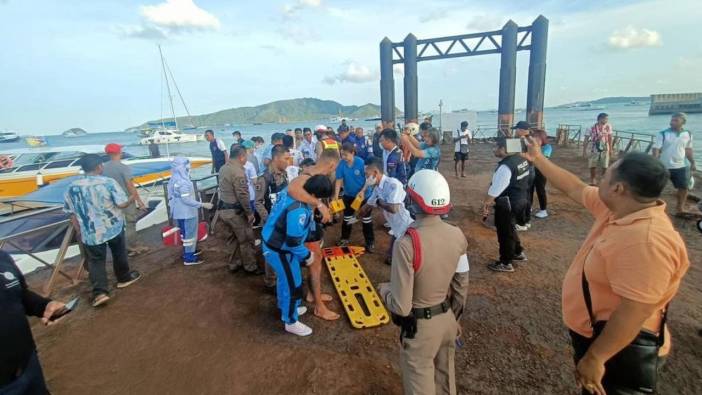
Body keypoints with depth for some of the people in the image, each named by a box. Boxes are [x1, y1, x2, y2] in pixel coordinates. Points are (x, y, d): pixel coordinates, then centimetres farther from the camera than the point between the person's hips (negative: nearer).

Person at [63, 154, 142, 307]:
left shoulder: (72, 187, -1)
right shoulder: (108, 182, -13)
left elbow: (72, 213, 4)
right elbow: (122, 204, -15)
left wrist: (80, 232, 13)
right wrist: (131, 198, 7)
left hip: (90, 232, 2)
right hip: (113, 227, -2)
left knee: (95, 260, 9)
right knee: (119, 253, 18)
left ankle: (100, 292, 1)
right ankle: (124, 278, 34)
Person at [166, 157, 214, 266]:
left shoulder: (174, 179, 7)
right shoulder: (182, 182, -24)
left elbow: (173, 196, 15)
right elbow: (186, 199, -27)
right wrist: (203, 205, -25)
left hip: (180, 212, 10)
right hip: (186, 212, -10)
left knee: (186, 233, 22)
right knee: (189, 234, 2)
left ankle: (190, 251, 38)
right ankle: (189, 258, 12)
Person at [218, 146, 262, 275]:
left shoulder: (224, 168, 8)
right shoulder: (238, 171, -22)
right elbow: (242, 195, -25)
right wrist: (250, 213, -16)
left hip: (224, 209, 10)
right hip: (234, 211, -9)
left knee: (237, 238, 22)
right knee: (247, 240, 5)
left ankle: (235, 264, 32)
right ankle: (250, 267, 17)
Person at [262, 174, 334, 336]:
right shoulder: (298, 210, -35)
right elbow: (293, 242, -30)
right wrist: (307, 255, -13)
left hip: (273, 243, 9)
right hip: (279, 251, -9)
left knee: (284, 279, 28)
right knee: (293, 285, 9)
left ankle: (285, 308, 52)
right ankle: (291, 322, 30)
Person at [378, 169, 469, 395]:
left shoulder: (406, 244, -30)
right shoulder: (457, 235, -11)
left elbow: (401, 306, -26)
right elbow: (461, 286, 2)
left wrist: (383, 289, -5)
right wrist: (455, 317, 18)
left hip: (420, 326, -5)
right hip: (448, 319, 5)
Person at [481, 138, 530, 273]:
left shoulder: (505, 167, -27)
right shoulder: (522, 160, 2)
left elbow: (494, 191, -24)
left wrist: (485, 206, -11)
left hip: (507, 205, -9)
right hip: (520, 200, 9)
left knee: (504, 233, 8)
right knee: (510, 229, 27)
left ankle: (505, 263, 24)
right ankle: (518, 253, 45)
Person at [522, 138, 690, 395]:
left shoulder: (646, 241, -35)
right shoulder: (617, 207, -6)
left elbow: (633, 313, -34)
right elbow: (575, 189, 9)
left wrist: (595, 358, -27)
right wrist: (537, 158, 12)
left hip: (619, 348, -9)